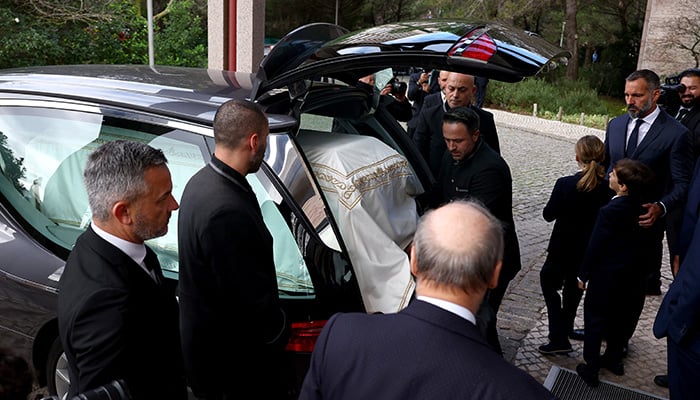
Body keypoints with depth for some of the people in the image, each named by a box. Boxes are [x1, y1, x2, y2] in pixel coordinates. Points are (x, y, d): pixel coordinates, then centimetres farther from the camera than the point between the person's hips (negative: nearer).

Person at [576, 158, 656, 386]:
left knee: (595, 321, 11)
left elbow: (595, 246, -19)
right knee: (621, 319, 22)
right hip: (634, 277, 6)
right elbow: (649, 240, 1)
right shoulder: (645, 207, -9)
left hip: (606, 277, -6)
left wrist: (583, 274, -6)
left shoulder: (610, 212, -27)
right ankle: (613, 358, 40)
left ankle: (591, 368, 20)